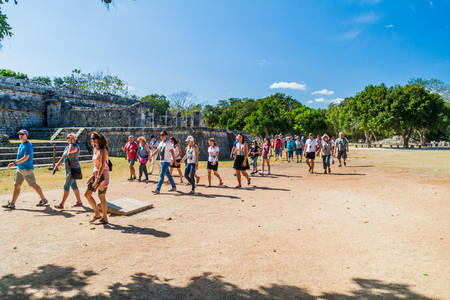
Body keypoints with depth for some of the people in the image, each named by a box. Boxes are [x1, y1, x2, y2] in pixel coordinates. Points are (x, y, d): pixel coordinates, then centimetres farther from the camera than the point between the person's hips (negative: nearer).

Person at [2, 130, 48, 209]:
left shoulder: (28, 145, -13)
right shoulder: (21, 144, 15)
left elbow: (26, 158, -21)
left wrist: (14, 163, -24)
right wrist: (15, 164, 15)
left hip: (27, 169, -8)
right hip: (19, 169, 9)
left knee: (34, 185, -2)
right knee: (16, 185, 7)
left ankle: (43, 199, 10)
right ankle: (12, 204, 10)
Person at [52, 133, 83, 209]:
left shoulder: (76, 146, -12)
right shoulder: (67, 148, 13)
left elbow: (71, 151, -36)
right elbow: (62, 159, 17)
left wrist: (71, 143, -19)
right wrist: (56, 167, 13)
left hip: (73, 169, -9)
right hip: (68, 169, 9)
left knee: (66, 186, -9)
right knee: (73, 186, 14)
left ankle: (61, 205, -4)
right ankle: (79, 202, 24)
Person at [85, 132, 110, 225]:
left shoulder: (103, 150, -16)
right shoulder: (94, 149, 11)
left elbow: (102, 165, -21)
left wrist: (97, 178, -24)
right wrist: (94, 175, 18)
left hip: (103, 174, -9)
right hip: (95, 173, 9)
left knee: (101, 197, -1)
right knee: (87, 194, 10)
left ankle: (105, 218, 13)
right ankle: (97, 213, 24)